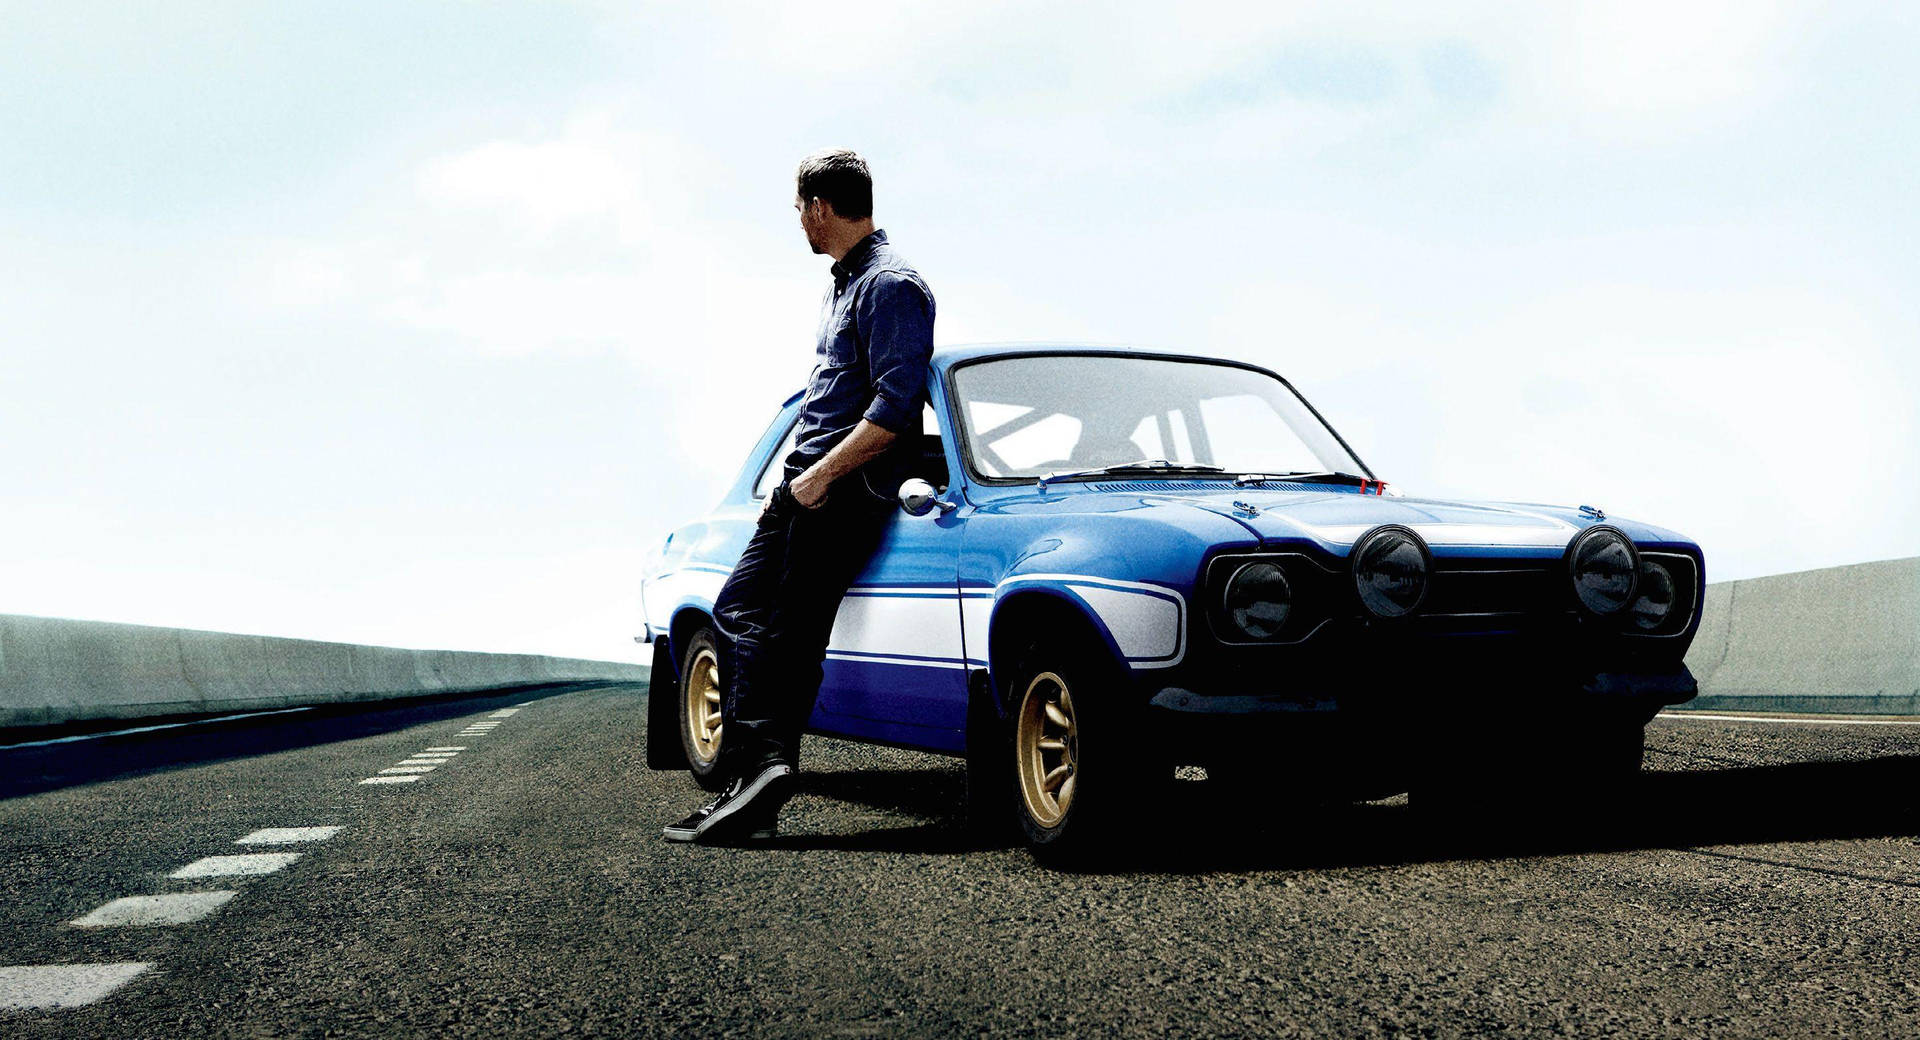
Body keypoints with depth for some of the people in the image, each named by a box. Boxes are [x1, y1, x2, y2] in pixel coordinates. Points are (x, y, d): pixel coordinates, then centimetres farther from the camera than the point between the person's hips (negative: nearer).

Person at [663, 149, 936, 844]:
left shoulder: (890, 286, -11)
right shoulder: (845, 283, 20)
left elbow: (895, 409, -20)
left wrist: (823, 474, -19)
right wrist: (792, 479, 18)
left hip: (845, 489, -10)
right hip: (808, 480, 10)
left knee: (792, 633, -12)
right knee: (738, 611, 2)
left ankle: (758, 781, -11)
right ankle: (756, 767, -1)